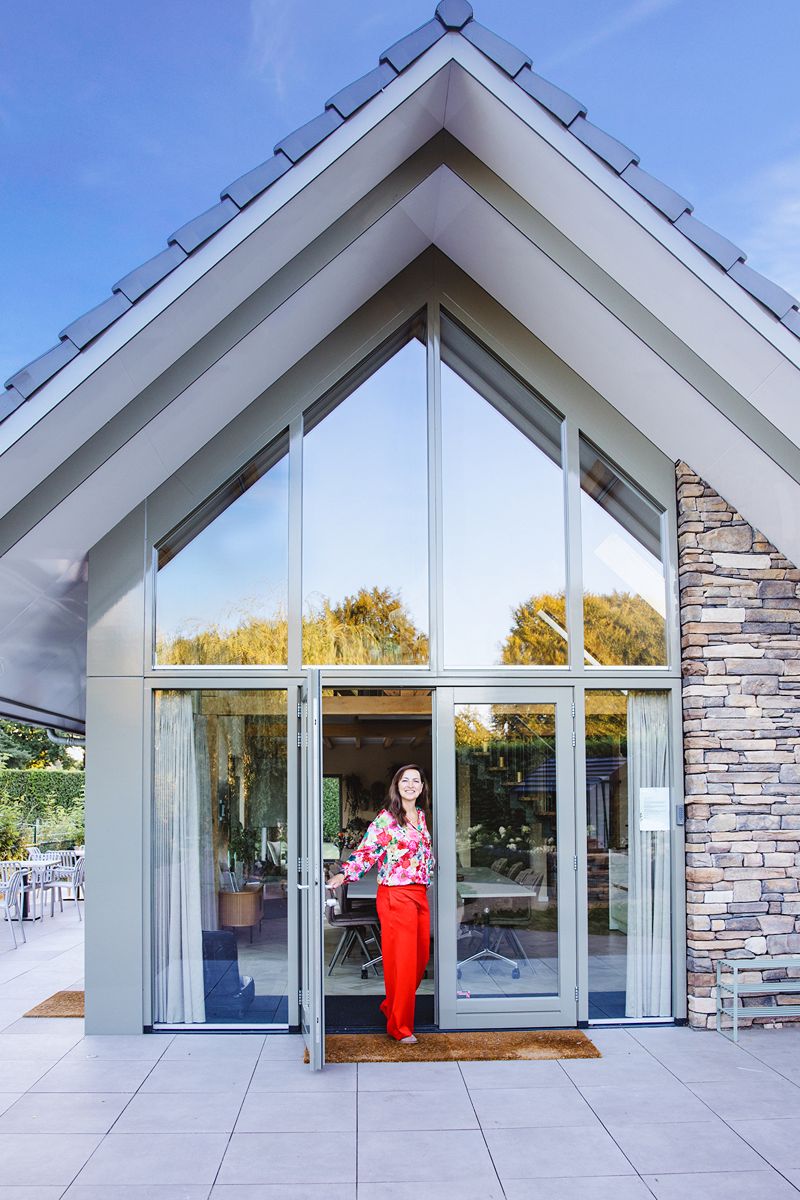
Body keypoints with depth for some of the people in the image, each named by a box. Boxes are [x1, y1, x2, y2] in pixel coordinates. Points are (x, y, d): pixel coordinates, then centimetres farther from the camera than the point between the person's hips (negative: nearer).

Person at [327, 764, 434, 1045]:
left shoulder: (420, 815, 12)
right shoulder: (385, 818, -9)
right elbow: (366, 850, -16)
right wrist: (344, 875, -28)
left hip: (420, 895, 7)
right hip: (395, 896, -7)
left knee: (421, 956, 10)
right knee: (401, 960, -4)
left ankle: (391, 1006, 30)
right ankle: (400, 1026, 7)